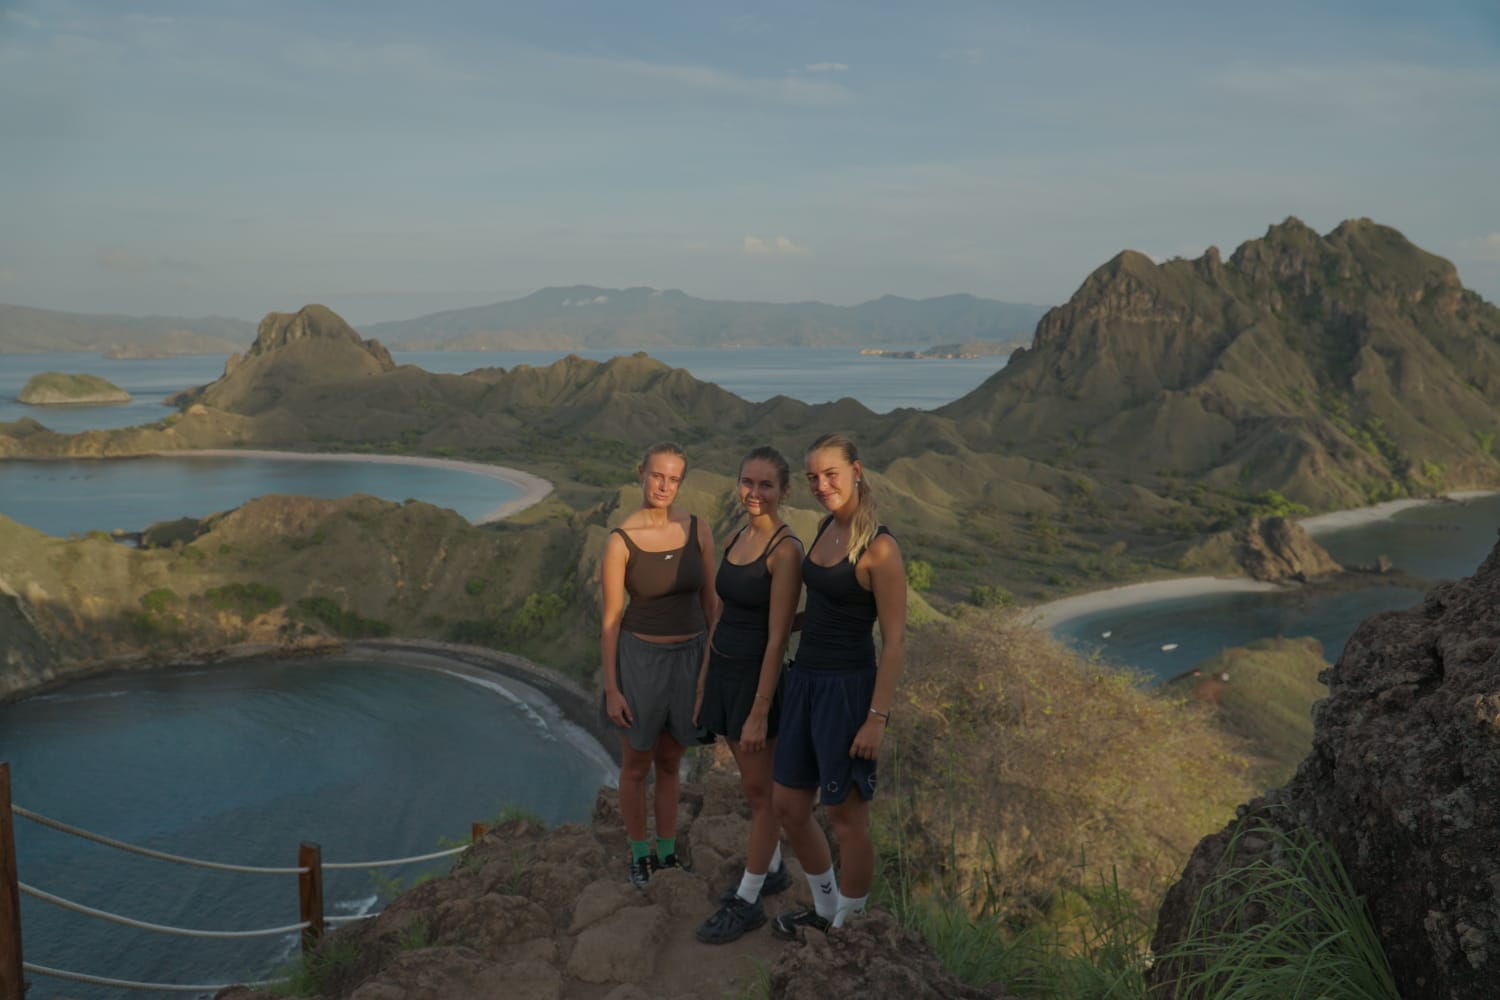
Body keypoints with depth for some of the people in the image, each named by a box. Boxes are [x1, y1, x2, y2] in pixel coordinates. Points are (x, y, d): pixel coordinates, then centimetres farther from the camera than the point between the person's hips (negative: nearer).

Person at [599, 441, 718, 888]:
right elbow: (611, 619, -9)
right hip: (640, 656, -2)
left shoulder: (698, 531, -5)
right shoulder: (620, 541, -13)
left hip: (690, 656, 3)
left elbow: (710, 601, 4)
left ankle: (667, 852, 32)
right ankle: (639, 854, 31)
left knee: (669, 763, 17)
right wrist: (611, 689, -9)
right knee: (636, 765, 13)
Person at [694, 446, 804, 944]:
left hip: (757, 676, -7)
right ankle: (772, 869, 37)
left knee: (760, 790, 6)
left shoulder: (785, 550, -18)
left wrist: (759, 712, -19)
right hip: (723, 670, 8)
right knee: (754, 783, 20)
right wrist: (704, 684, 13)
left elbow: (778, 637, -19)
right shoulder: (736, 539, 6)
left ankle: (747, 901, 17)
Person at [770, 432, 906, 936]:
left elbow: (894, 640, -16)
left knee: (847, 819, 7)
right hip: (805, 679, 8)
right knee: (788, 807, 16)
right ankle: (825, 908, 38)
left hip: (848, 687, -8)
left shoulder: (879, 547, -17)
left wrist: (877, 718, -17)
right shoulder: (825, 527, 7)